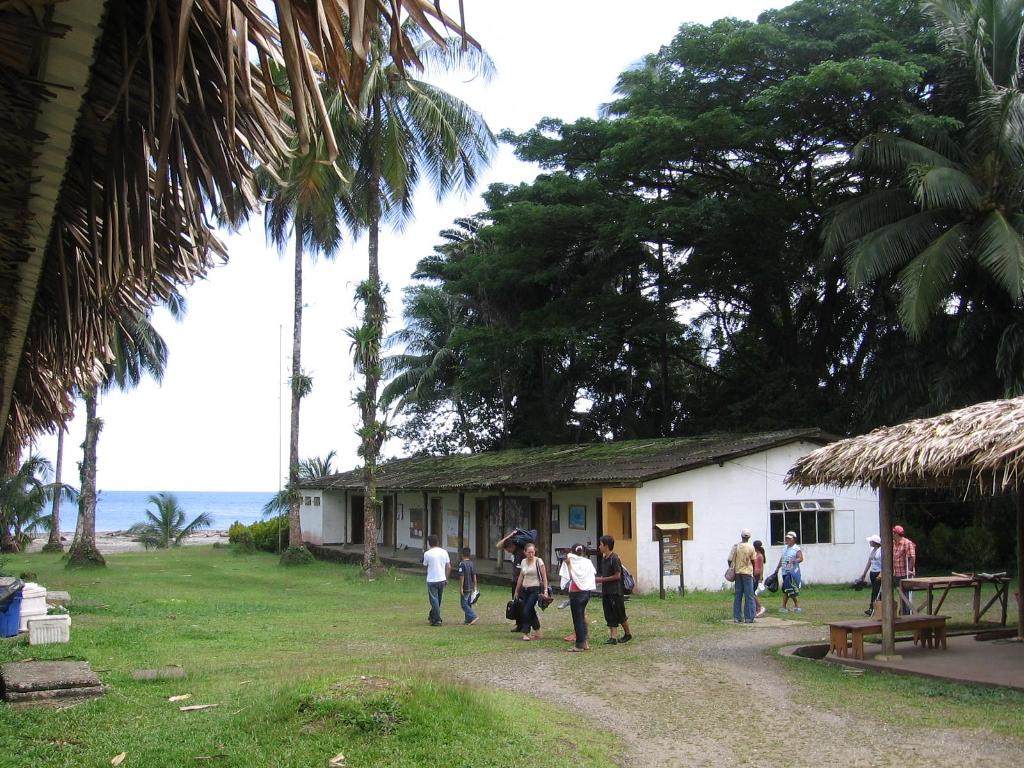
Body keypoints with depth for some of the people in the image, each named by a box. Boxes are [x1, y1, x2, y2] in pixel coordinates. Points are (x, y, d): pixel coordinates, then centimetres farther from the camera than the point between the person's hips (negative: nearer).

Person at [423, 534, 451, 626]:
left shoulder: (427, 554, -11)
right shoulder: (444, 552, 2)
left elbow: (425, 565, 5)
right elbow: (449, 567, 5)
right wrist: (446, 578, 15)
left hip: (432, 580, -5)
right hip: (442, 579, 5)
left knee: (434, 600, 0)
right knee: (438, 600, 18)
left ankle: (437, 620, -2)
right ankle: (432, 617, 31)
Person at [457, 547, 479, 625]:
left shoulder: (462, 564, -15)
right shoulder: (471, 563, 6)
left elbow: (462, 577, -17)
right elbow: (474, 576, 9)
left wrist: (461, 588, -14)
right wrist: (475, 586, 16)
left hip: (465, 588, -7)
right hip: (471, 587, 7)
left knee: (464, 605, -4)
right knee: (468, 604, 15)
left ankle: (474, 617, -16)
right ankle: (468, 620, 17)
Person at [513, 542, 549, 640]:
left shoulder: (539, 561, -7)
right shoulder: (523, 561, 10)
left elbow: (544, 577, -8)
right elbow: (521, 577, 18)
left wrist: (545, 590, -16)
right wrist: (516, 591, 20)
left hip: (535, 589, -6)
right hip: (525, 590, 6)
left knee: (526, 611, -13)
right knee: (531, 612, 8)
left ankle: (526, 633, -6)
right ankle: (537, 633, 18)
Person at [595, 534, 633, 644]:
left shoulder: (614, 559, -15)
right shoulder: (604, 559, 11)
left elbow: (617, 576, -17)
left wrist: (602, 579, -14)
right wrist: (599, 579, 0)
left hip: (615, 591, -8)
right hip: (606, 591, 8)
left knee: (620, 614, 4)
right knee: (610, 616, 5)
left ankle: (628, 634, 21)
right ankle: (613, 638, 5)